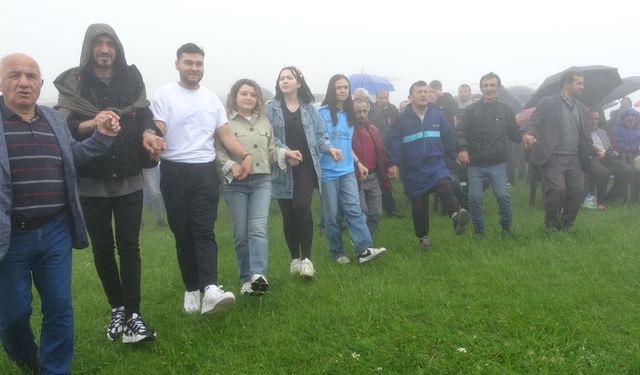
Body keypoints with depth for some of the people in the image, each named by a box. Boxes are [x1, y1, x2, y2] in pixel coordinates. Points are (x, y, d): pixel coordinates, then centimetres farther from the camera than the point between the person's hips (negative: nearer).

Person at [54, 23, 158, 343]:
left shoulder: (131, 79, 5)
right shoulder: (73, 83, -1)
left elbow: (145, 119, 3)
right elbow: (65, 127, -10)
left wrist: (149, 135, -19)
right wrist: (92, 123, -30)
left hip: (129, 180, 0)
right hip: (92, 182, 0)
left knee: (129, 246, -1)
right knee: (102, 248, 8)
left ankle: (132, 314, 1)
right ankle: (117, 309, 23)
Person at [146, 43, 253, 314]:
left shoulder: (212, 98, 14)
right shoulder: (164, 94, 3)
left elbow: (225, 134, 9)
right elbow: (156, 130, -8)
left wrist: (246, 156, -9)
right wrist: (151, 140, -33)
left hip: (206, 172, 2)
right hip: (174, 172, -1)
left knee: (204, 231, -9)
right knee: (183, 234, 4)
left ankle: (210, 289, -21)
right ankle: (192, 289, 15)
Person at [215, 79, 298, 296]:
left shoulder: (264, 121, 17)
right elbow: (217, 151, -6)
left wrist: (285, 153, 6)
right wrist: (230, 165, -22)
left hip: (262, 181, 3)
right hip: (236, 184, -3)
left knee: (258, 228, -12)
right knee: (241, 234, 2)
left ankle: (258, 276, -21)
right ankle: (246, 279, 12)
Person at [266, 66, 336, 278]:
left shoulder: (309, 108, 8)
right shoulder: (271, 108, 2)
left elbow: (318, 135, 10)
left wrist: (329, 148, -9)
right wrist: (285, 152, -20)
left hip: (305, 166, 0)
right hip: (282, 169, 0)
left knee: (302, 207, -16)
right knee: (288, 215, 5)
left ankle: (306, 258, -7)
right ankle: (295, 258, 20)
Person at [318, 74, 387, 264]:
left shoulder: (349, 114, 14)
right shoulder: (322, 113, -4)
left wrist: (358, 163, 18)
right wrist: (330, 149, -22)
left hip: (348, 171, 4)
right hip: (327, 172, -4)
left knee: (354, 209, -6)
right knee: (332, 215, 3)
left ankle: (364, 250, -10)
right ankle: (337, 252, 14)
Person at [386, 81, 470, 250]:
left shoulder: (437, 114, 1)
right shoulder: (402, 118, -7)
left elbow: (448, 137, 9)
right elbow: (394, 142, -7)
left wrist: (456, 155, 12)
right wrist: (393, 163, -14)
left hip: (436, 165, 1)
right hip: (413, 171, -1)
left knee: (445, 187, -29)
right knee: (419, 206, 8)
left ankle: (456, 214, -49)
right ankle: (423, 236, 25)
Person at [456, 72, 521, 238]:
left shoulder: (506, 110, 5)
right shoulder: (471, 110, 3)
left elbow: (515, 135, 6)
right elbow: (460, 131, -5)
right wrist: (462, 148, -21)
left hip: (497, 164, 0)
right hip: (475, 164, 1)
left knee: (503, 195, -9)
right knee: (474, 198, 1)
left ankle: (506, 226, 15)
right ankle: (478, 228, 22)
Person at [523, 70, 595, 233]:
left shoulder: (581, 108, 18)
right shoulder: (548, 103, 0)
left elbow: (585, 134, 18)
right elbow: (533, 122, -9)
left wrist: (594, 152, 6)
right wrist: (527, 133, -31)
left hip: (574, 159, 6)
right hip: (553, 158, -5)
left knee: (578, 191, -4)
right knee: (557, 190, -16)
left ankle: (566, 223, 18)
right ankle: (550, 223, 9)